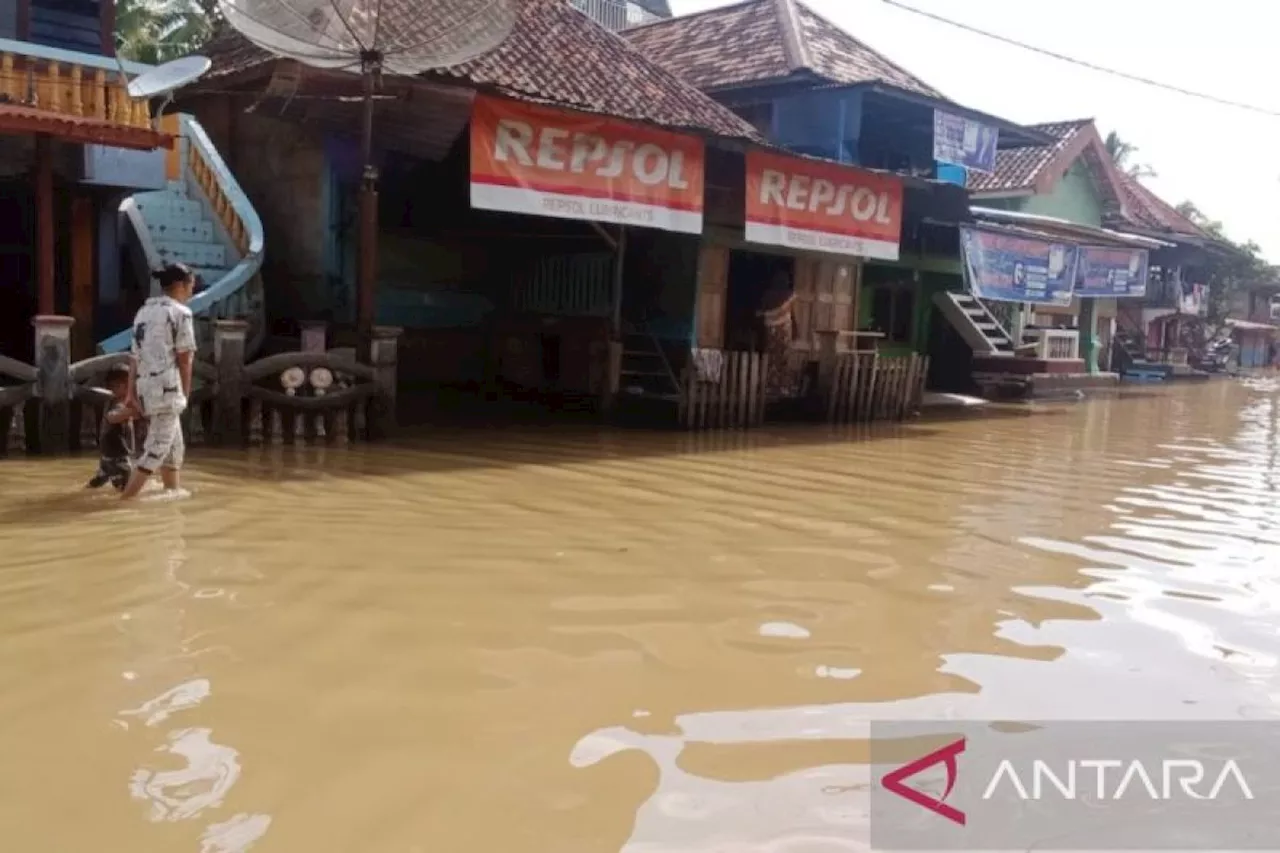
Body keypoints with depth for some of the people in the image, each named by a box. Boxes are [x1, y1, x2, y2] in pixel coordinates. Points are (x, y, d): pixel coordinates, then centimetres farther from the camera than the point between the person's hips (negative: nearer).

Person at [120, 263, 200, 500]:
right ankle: (124, 500, -12)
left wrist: (132, 392, 9)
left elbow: (137, 357, 12)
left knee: (174, 447, 19)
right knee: (157, 449, -6)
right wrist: (185, 394, 1)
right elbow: (184, 359, -7)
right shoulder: (180, 312, -6)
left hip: (145, 388, 8)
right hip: (167, 388, -8)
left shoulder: (144, 311, 17)